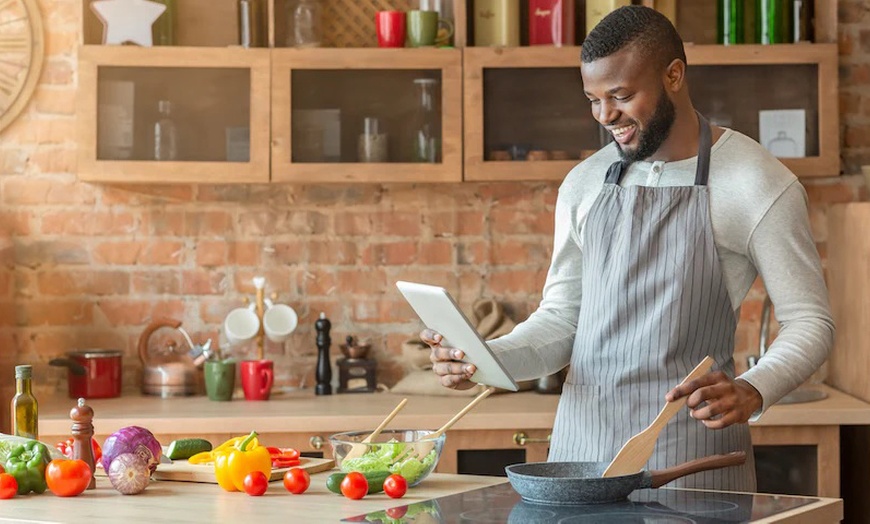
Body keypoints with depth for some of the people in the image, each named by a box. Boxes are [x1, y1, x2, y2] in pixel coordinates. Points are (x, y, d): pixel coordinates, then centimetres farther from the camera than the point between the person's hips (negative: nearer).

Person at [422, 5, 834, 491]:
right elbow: (562, 316, 12)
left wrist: (753, 391, -22)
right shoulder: (584, 184, 9)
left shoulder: (758, 184, -6)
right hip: (584, 437, 4)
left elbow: (810, 321, -4)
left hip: (690, 440, -4)